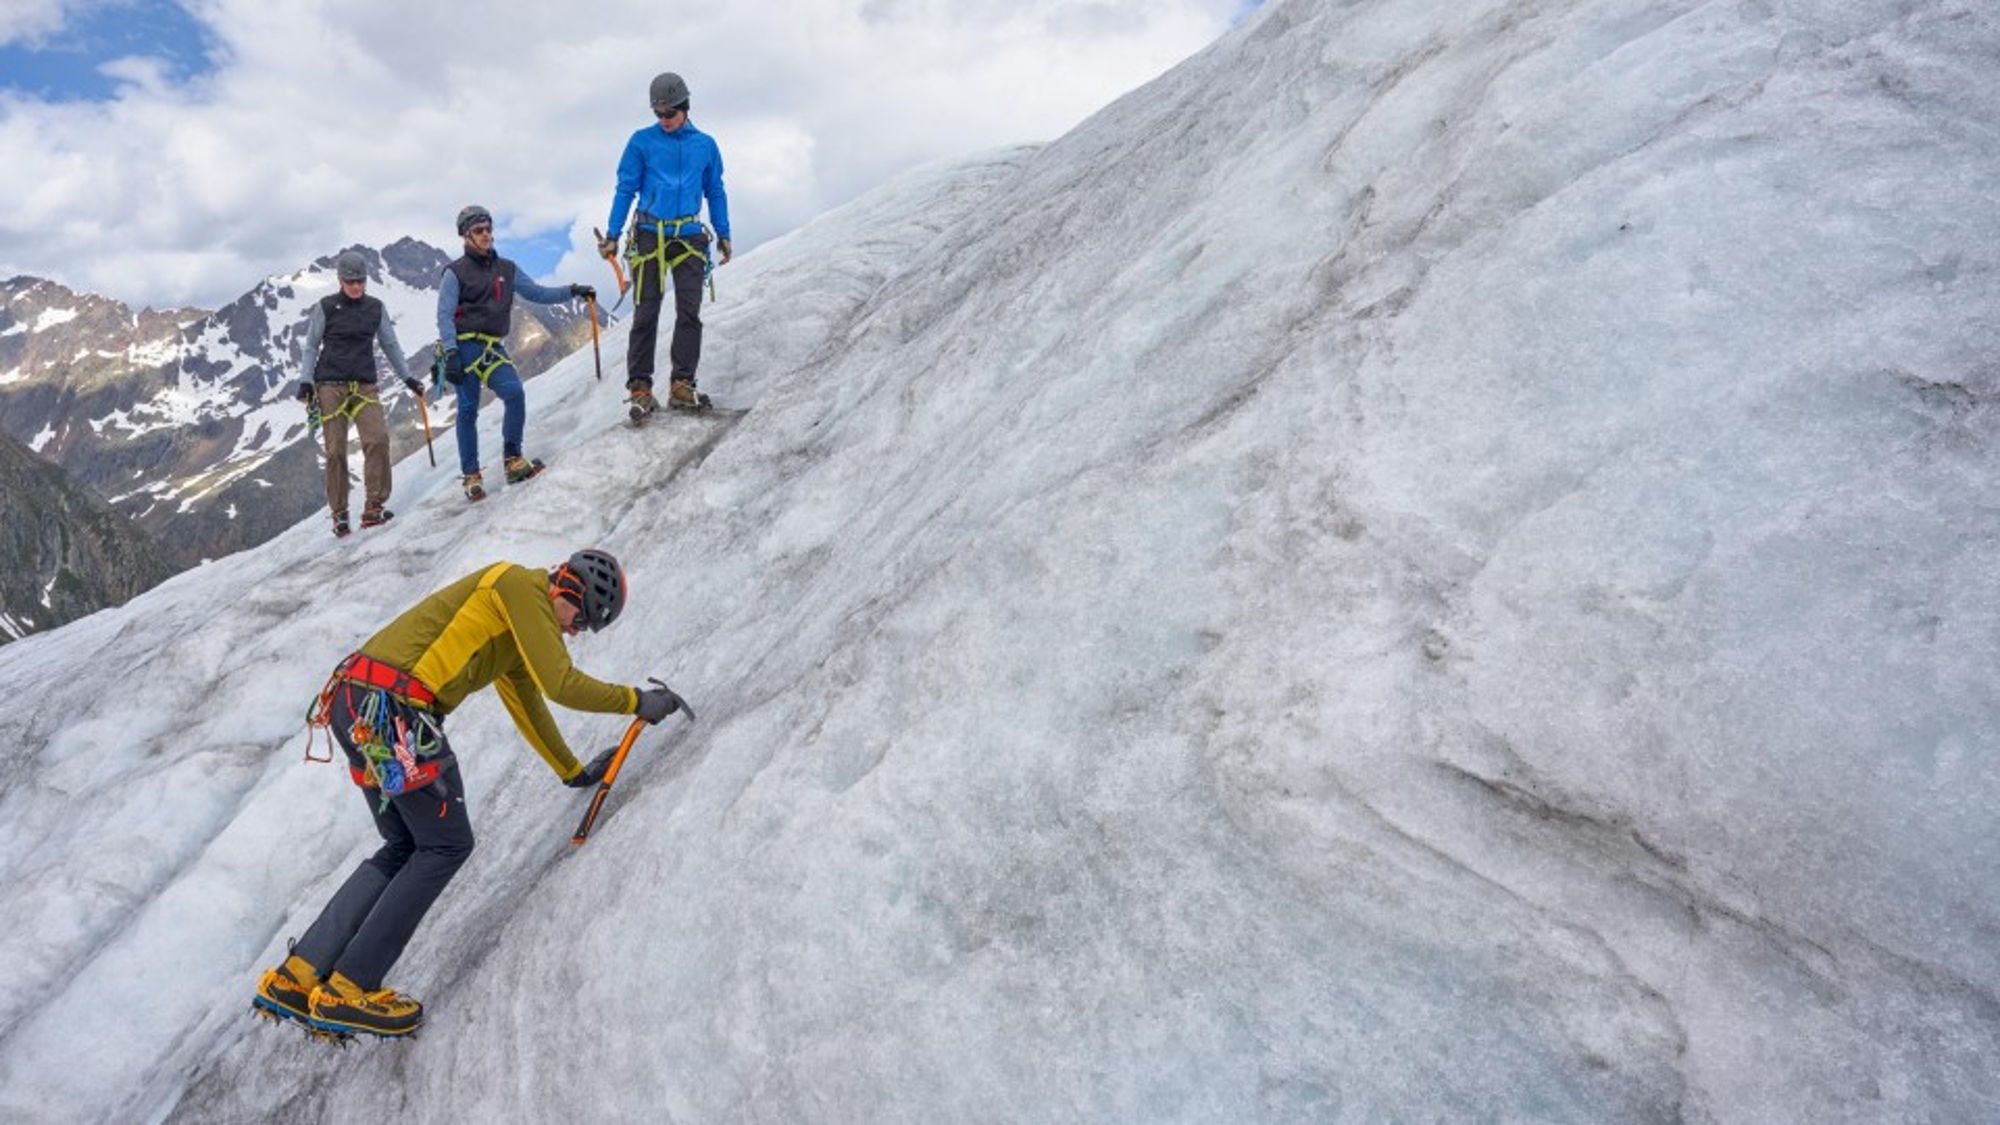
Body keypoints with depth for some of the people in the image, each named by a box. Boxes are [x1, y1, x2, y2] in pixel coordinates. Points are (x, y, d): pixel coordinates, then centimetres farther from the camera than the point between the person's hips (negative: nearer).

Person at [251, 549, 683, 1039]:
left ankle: (298, 975, 13)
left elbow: (529, 703, 34)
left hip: (355, 705, 10)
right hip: (392, 708, -10)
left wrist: (573, 772, 39)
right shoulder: (523, 585, -4)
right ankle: (347, 989, 3)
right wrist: (637, 701, 0)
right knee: (445, 845, 0)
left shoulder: (519, 630, 25)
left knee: (404, 848, 16)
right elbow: (562, 683, -11)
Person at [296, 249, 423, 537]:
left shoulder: (375, 308, 11)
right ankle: (339, 514, 6)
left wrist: (407, 378, 14)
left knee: (378, 439, -19)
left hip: (364, 386, 2)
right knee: (336, 450, -3)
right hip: (331, 385, -2)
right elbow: (311, 345, 8)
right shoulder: (326, 306, 4)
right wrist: (306, 381, -1)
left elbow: (390, 345, 18)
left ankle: (374, 507, -14)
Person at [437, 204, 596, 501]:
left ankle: (513, 459, -10)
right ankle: (471, 476, 5)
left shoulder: (506, 270, 15)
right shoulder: (455, 273, 0)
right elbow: (444, 316, -5)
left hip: (493, 347, 4)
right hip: (464, 347, -4)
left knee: (515, 393, -19)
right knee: (468, 409, -3)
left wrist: (572, 292, -1)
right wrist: (451, 354, -16)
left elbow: (537, 293, 13)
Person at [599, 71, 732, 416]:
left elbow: (716, 192, 18)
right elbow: (625, 189, 5)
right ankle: (640, 387, 0)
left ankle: (682, 384, 0)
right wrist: (612, 235, 1)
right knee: (646, 313, -3)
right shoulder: (642, 141, 4)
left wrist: (724, 235, 13)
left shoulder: (705, 145, 11)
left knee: (689, 312, -4)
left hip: (690, 238, 2)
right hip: (649, 235, -2)